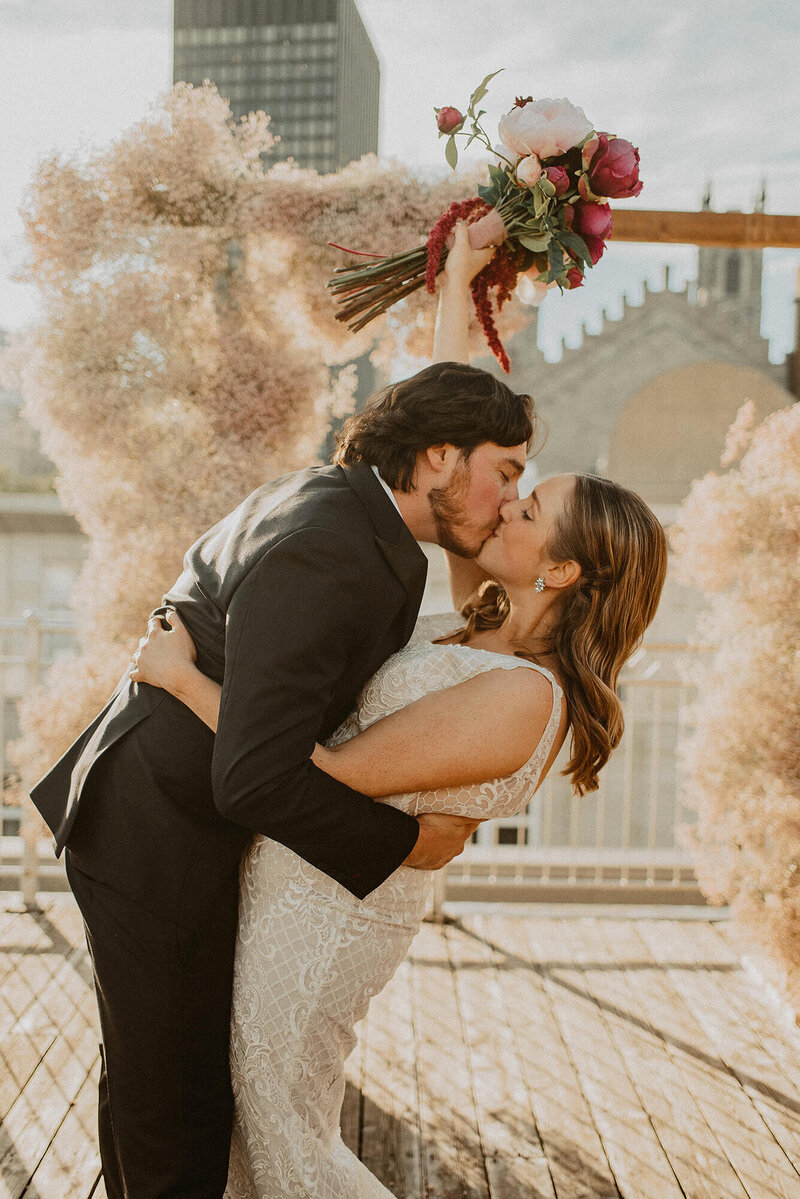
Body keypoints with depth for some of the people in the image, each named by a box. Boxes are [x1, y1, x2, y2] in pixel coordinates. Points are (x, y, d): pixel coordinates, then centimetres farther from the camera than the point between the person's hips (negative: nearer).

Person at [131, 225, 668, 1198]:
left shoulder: (520, 697, -27)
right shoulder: (489, 624, -1)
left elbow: (328, 779, -26)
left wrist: (183, 677, -20)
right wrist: (455, 288, 8)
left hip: (321, 909, -9)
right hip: (288, 876, 9)